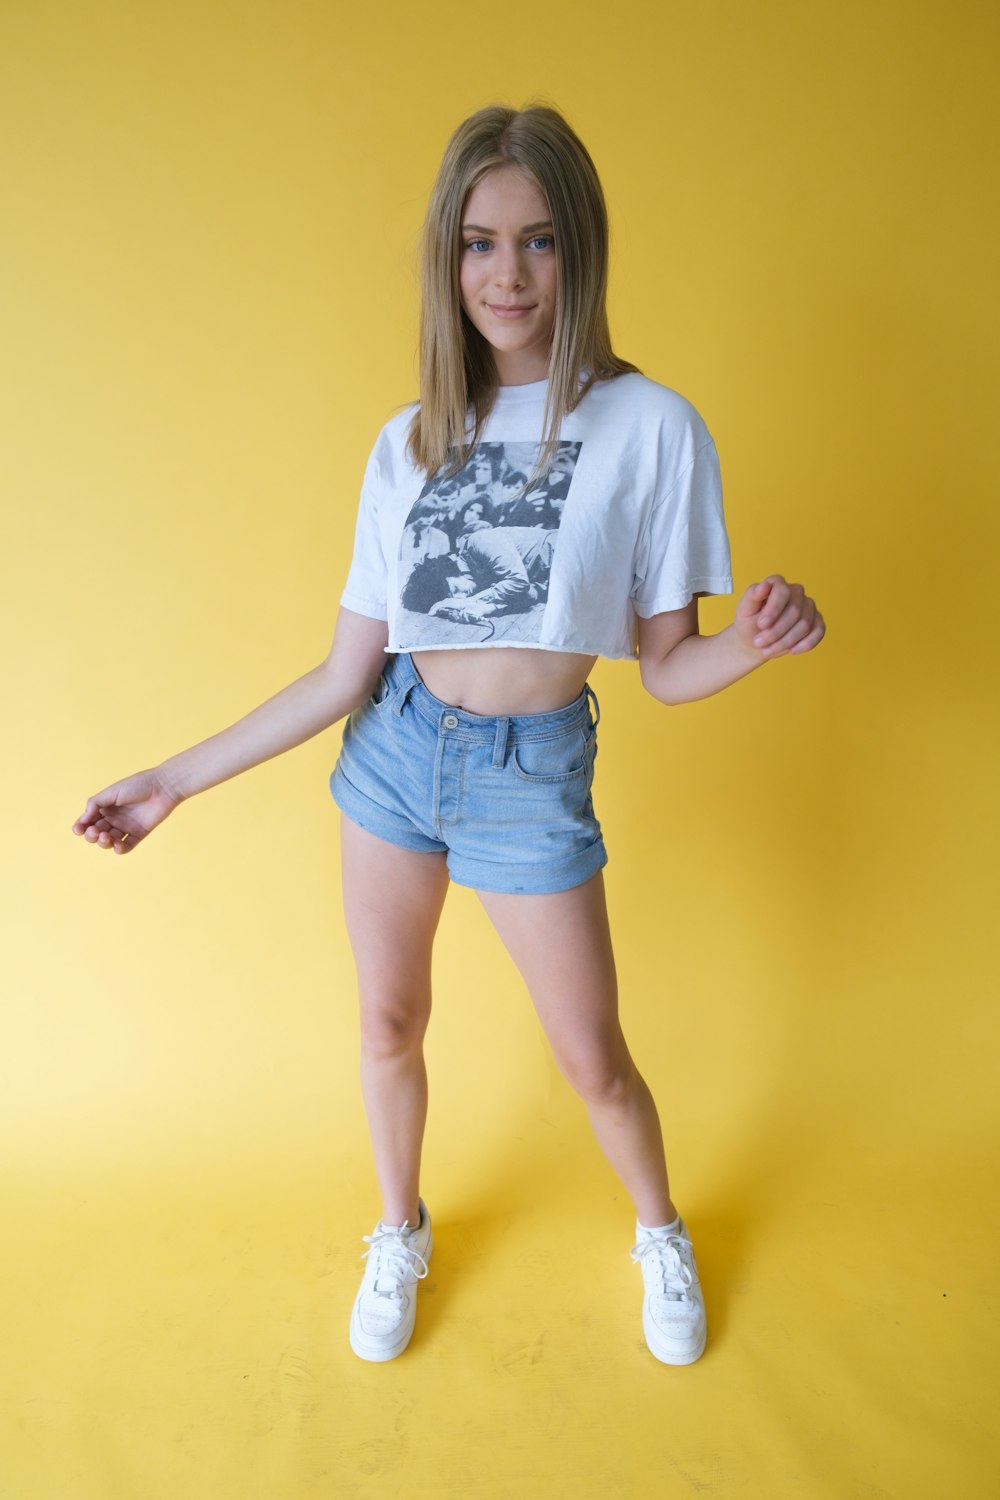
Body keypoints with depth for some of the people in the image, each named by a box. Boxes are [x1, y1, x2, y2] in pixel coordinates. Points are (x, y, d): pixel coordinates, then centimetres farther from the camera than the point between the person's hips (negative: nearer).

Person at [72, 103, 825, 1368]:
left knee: (593, 1062, 9)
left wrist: (755, 641, -29)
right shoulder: (409, 443, -1)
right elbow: (345, 673, 0)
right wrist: (175, 780, 1)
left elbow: (666, 668, -6)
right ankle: (399, 1235, 46)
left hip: (535, 777, -3)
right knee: (389, 1024, 17)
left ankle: (662, 1236, 43)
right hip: (394, 752, 3)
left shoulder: (650, 427, -9)